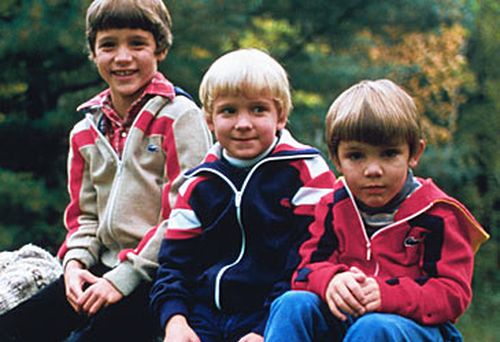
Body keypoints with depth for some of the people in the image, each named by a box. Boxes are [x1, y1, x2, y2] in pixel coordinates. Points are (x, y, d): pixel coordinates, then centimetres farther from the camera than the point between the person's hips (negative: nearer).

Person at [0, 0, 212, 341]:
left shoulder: (180, 116, -6)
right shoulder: (86, 130, 15)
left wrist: (124, 277, -16)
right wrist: (75, 261, -2)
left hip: (157, 272, -6)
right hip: (102, 268, 6)